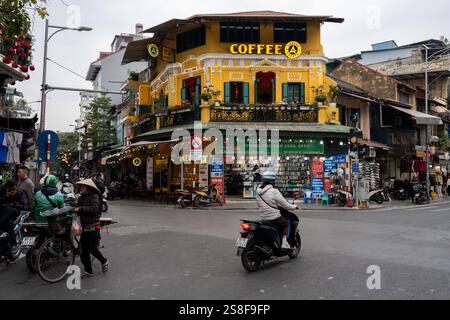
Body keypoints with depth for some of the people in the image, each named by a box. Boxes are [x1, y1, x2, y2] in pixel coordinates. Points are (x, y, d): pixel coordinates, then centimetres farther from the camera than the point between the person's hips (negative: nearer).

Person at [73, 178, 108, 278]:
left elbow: (94, 208, -25)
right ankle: (88, 271, 18)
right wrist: (74, 209, -6)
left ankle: (104, 261, 25)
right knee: (84, 250, 8)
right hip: (84, 227, 7)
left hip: (93, 227, -7)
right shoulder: (81, 198, 12)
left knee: (93, 249, -2)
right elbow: (79, 211, 16)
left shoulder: (94, 197, -10)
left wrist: (80, 209, -23)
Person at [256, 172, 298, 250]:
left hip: (264, 218, 7)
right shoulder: (274, 191, -16)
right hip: (274, 218, -6)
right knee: (285, 224, 22)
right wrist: (294, 207, 5)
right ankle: (284, 242, 10)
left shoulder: (258, 192, 6)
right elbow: (284, 204, -14)